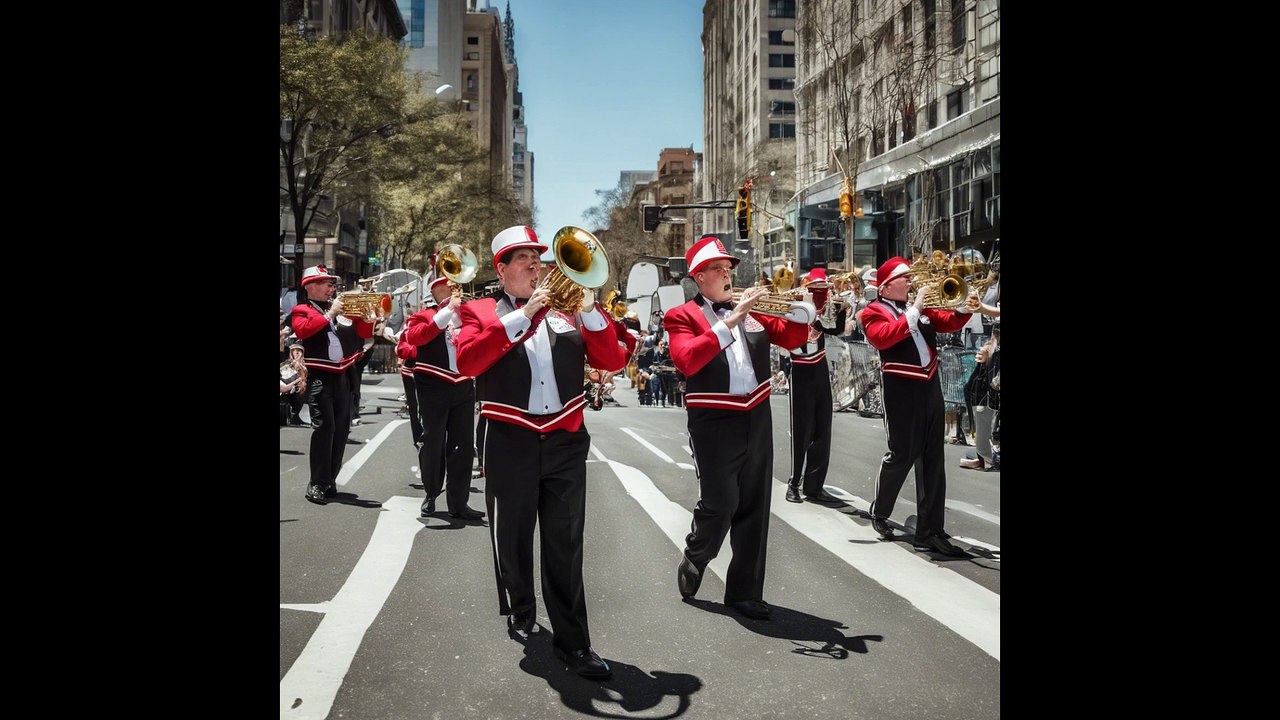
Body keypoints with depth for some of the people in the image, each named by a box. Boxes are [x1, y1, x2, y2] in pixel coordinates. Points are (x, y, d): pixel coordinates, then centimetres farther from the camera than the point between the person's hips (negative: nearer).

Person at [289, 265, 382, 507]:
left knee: (341, 428, 8)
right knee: (324, 427, -12)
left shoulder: (342, 307, 14)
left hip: (342, 375, 6)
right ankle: (317, 484, -7)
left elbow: (364, 331, 16)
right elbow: (303, 330, -21)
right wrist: (330, 314, -18)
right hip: (319, 376, -6)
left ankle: (330, 480, 17)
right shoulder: (301, 310, 1)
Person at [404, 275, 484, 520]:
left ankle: (458, 502, 8)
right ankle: (431, 495, 23)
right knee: (433, 443, 6)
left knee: (463, 445, 2)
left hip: (463, 387, 3)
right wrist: (448, 310, -16)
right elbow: (413, 336, -16)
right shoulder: (423, 315, 5)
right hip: (434, 387, -3)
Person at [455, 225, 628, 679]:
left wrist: (590, 309, -11)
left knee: (565, 545, 2)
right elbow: (466, 361, -17)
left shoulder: (566, 308, 10)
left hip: (565, 442, 1)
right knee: (512, 538, 14)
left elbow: (612, 361, 3)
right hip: (510, 444, -1)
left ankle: (572, 641, 7)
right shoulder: (480, 311, 3)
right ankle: (519, 611, 37)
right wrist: (523, 314, -19)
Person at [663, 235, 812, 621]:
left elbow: (792, 337, 12)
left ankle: (744, 590, 19)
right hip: (714, 422, -5)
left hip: (756, 418, 5)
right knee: (720, 503, -7)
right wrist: (730, 320, -24)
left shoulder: (748, 307, 12)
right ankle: (693, 562, 22)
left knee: (754, 508, 8)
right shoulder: (681, 316, -2)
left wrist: (801, 301, -7)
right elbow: (687, 360, -20)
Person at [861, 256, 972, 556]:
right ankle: (879, 513, 25)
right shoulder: (874, 311, -6)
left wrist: (963, 306, -3)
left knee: (933, 459, 7)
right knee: (901, 454, 1)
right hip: (901, 390, -7)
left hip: (930, 387, 7)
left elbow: (950, 323, 17)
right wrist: (914, 311, -23)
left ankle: (930, 531, 12)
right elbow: (882, 337, -25)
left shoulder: (920, 305, 13)